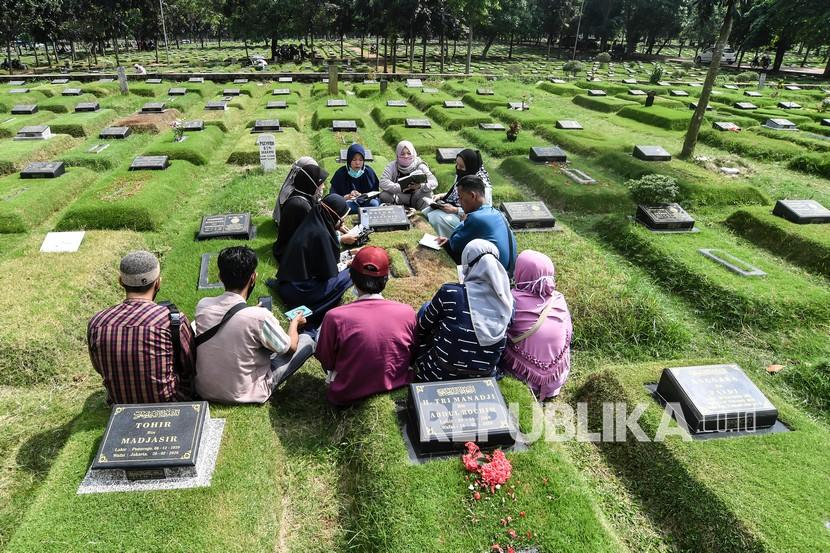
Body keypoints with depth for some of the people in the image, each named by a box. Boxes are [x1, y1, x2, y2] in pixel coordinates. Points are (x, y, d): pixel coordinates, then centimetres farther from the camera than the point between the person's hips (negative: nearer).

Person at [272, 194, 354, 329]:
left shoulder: (313, 221, 3)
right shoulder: (320, 233, -23)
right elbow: (329, 273, -17)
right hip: (297, 290, -9)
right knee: (348, 275, -8)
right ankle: (313, 319, -2)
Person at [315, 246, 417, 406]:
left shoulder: (335, 317, -25)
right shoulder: (407, 312, -18)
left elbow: (326, 363, -8)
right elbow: (412, 355, -1)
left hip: (347, 397, -2)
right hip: (397, 390, 3)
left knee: (320, 331, 17)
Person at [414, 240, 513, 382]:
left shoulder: (449, 293, -21)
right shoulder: (508, 301, -10)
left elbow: (422, 326, -2)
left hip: (439, 377, -4)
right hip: (483, 380, 5)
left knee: (425, 308, 18)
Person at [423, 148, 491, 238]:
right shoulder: (462, 174, 0)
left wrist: (455, 210, -25)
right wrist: (441, 196, 1)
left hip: (466, 216, -9)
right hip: (453, 206, 9)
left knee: (436, 217, -26)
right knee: (425, 213, -1)